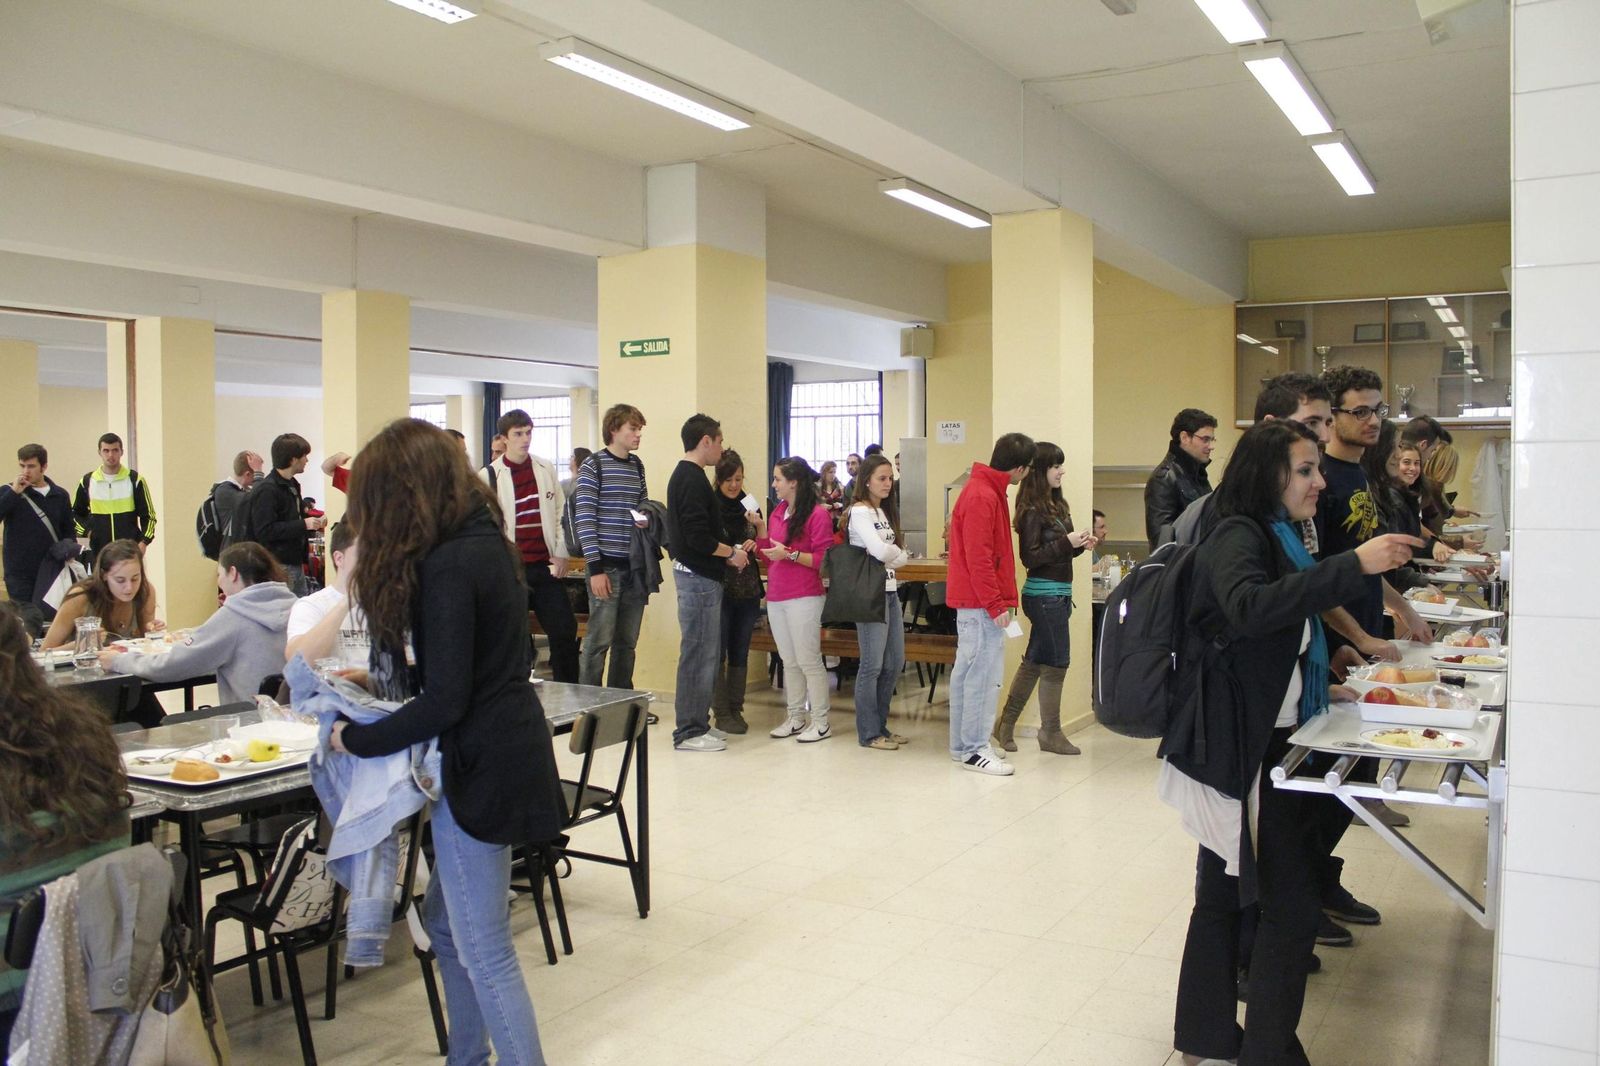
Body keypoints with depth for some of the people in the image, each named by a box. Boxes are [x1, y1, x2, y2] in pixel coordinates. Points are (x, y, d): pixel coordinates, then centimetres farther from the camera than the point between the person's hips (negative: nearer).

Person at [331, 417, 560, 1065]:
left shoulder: (448, 565, -20)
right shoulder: (485, 542, 8)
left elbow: (444, 702, -21)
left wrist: (355, 739, -9)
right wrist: (381, 680, 16)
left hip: (480, 768, -10)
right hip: (507, 751, 10)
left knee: (484, 951, 1)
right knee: (447, 922, 22)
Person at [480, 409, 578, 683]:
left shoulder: (545, 468, 8)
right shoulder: (489, 476, -2)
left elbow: (560, 512, 13)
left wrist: (561, 554, 5)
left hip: (545, 566, 3)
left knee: (565, 630, 1)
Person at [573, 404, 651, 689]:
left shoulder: (637, 466, 13)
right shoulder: (593, 466, -6)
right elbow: (584, 519, -10)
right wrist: (595, 568, -15)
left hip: (634, 566, 6)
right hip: (606, 565, -6)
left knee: (627, 641, 10)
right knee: (600, 639, -5)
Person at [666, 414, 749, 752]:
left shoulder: (683, 475, 15)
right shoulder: (694, 480, -17)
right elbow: (698, 537, -23)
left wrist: (727, 552, 12)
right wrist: (731, 553, -10)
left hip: (692, 573, 11)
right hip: (699, 578, -11)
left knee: (703, 652, 16)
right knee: (699, 653, -4)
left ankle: (697, 723, 23)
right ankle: (689, 731, 3)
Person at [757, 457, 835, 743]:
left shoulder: (818, 514, -9)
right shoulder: (778, 511, 13)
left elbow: (824, 560, -13)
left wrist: (791, 554, -20)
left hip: (803, 598, -7)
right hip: (776, 597, 7)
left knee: (809, 661, -3)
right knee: (789, 662, 12)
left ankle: (821, 722, 6)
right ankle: (795, 718, 20)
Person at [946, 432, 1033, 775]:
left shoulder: (984, 489, 14)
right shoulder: (983, 497, -17)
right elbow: (979, 557, -22)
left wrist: (997, 599, 19)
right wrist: (996, 604, -19)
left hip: (970, 602, 11)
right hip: (981, 604, -11)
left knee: (966, 671, 14)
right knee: (983, 675, -5)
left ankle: (964, 744, 22)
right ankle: (974, 750, 0)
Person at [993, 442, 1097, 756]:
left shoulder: (1057, 505, 11)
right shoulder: (1032, 510, -14)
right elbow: (1030, 557, -15)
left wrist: (1079, 545, 0)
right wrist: (1066, 543, -21)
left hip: (1057, 594, 9)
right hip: (1045, 595, -9)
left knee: (1034, 661, 13)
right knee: (1055, 663, 0)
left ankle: (1006, 725, 21)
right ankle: (1050, 733, 12)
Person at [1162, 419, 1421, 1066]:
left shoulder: (1274, 535, 16)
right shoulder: (1237, 537, -13)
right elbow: (1251, 607, -36)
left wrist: (1324, 685, 17)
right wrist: (1354, 565, -35)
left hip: (1265, 739, 10)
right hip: (1247, 746, -10)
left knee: (1224, 893, 15)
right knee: (1291, 903, -6)